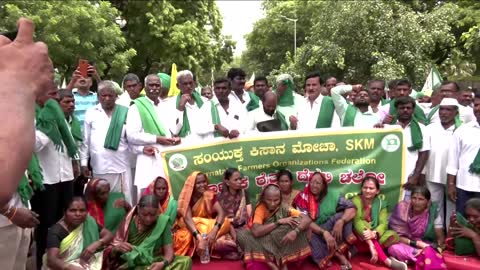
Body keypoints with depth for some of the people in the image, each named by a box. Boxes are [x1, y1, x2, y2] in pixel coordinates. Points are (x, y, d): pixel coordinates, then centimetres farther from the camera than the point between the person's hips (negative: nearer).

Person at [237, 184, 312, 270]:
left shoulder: (284, 209, -14)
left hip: (282, 242, 1)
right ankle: (270, 262, -27)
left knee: (298, 221, -24)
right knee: (241, 235, -27)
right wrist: (278, 222, -32)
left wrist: (295, 231, -42)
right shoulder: (260, 208, -18)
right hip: (264, 242, -1)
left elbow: (307, 219, -23)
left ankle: (283, 261, -19)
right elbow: (256, 232, -33)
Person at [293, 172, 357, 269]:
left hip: (332, 232, 2)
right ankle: (338, 254, -26)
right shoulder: (303, 198, -7)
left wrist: (340, 222, -30)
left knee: (341, 216, -23)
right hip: (314, 233, -2)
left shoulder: (332, 195, -2)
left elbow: (352, 209, -12)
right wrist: (324, 233, -31)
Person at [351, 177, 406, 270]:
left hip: (375, 237, 3)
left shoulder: (381, 204, 2)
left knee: (393, 235, -22)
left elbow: (383, 223, -12)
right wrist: (366, 232, -43)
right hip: (360, 236, -3)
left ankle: (364, 248, -28)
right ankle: (386, 260, -38)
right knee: (363, 224, -34)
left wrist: (374, 233, -35)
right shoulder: (355, 200, -6)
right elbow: (356, 220, -22)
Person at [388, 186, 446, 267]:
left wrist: (426, 247, -26)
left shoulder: (433, 211, -9)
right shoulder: (402, 208, -12)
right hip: (405, 245, 1)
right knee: (394, 248, -34)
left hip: (426, 247, -1)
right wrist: (417, 243, -21)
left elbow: (441, 238, -7)